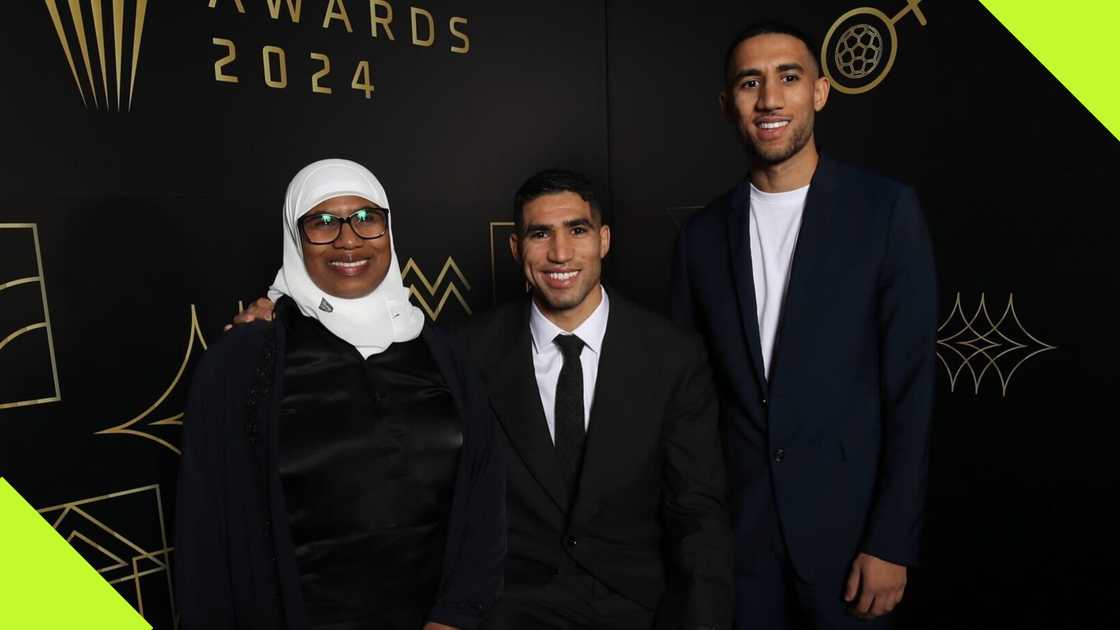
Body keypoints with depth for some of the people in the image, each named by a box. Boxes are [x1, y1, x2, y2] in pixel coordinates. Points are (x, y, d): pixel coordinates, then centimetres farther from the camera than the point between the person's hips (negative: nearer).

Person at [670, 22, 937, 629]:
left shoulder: (886, 209, -6)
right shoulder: (703, 232, 2)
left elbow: (910, 386, -7)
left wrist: (892, 542, -8)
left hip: (846, 521, -2)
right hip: (734, 524, 2)